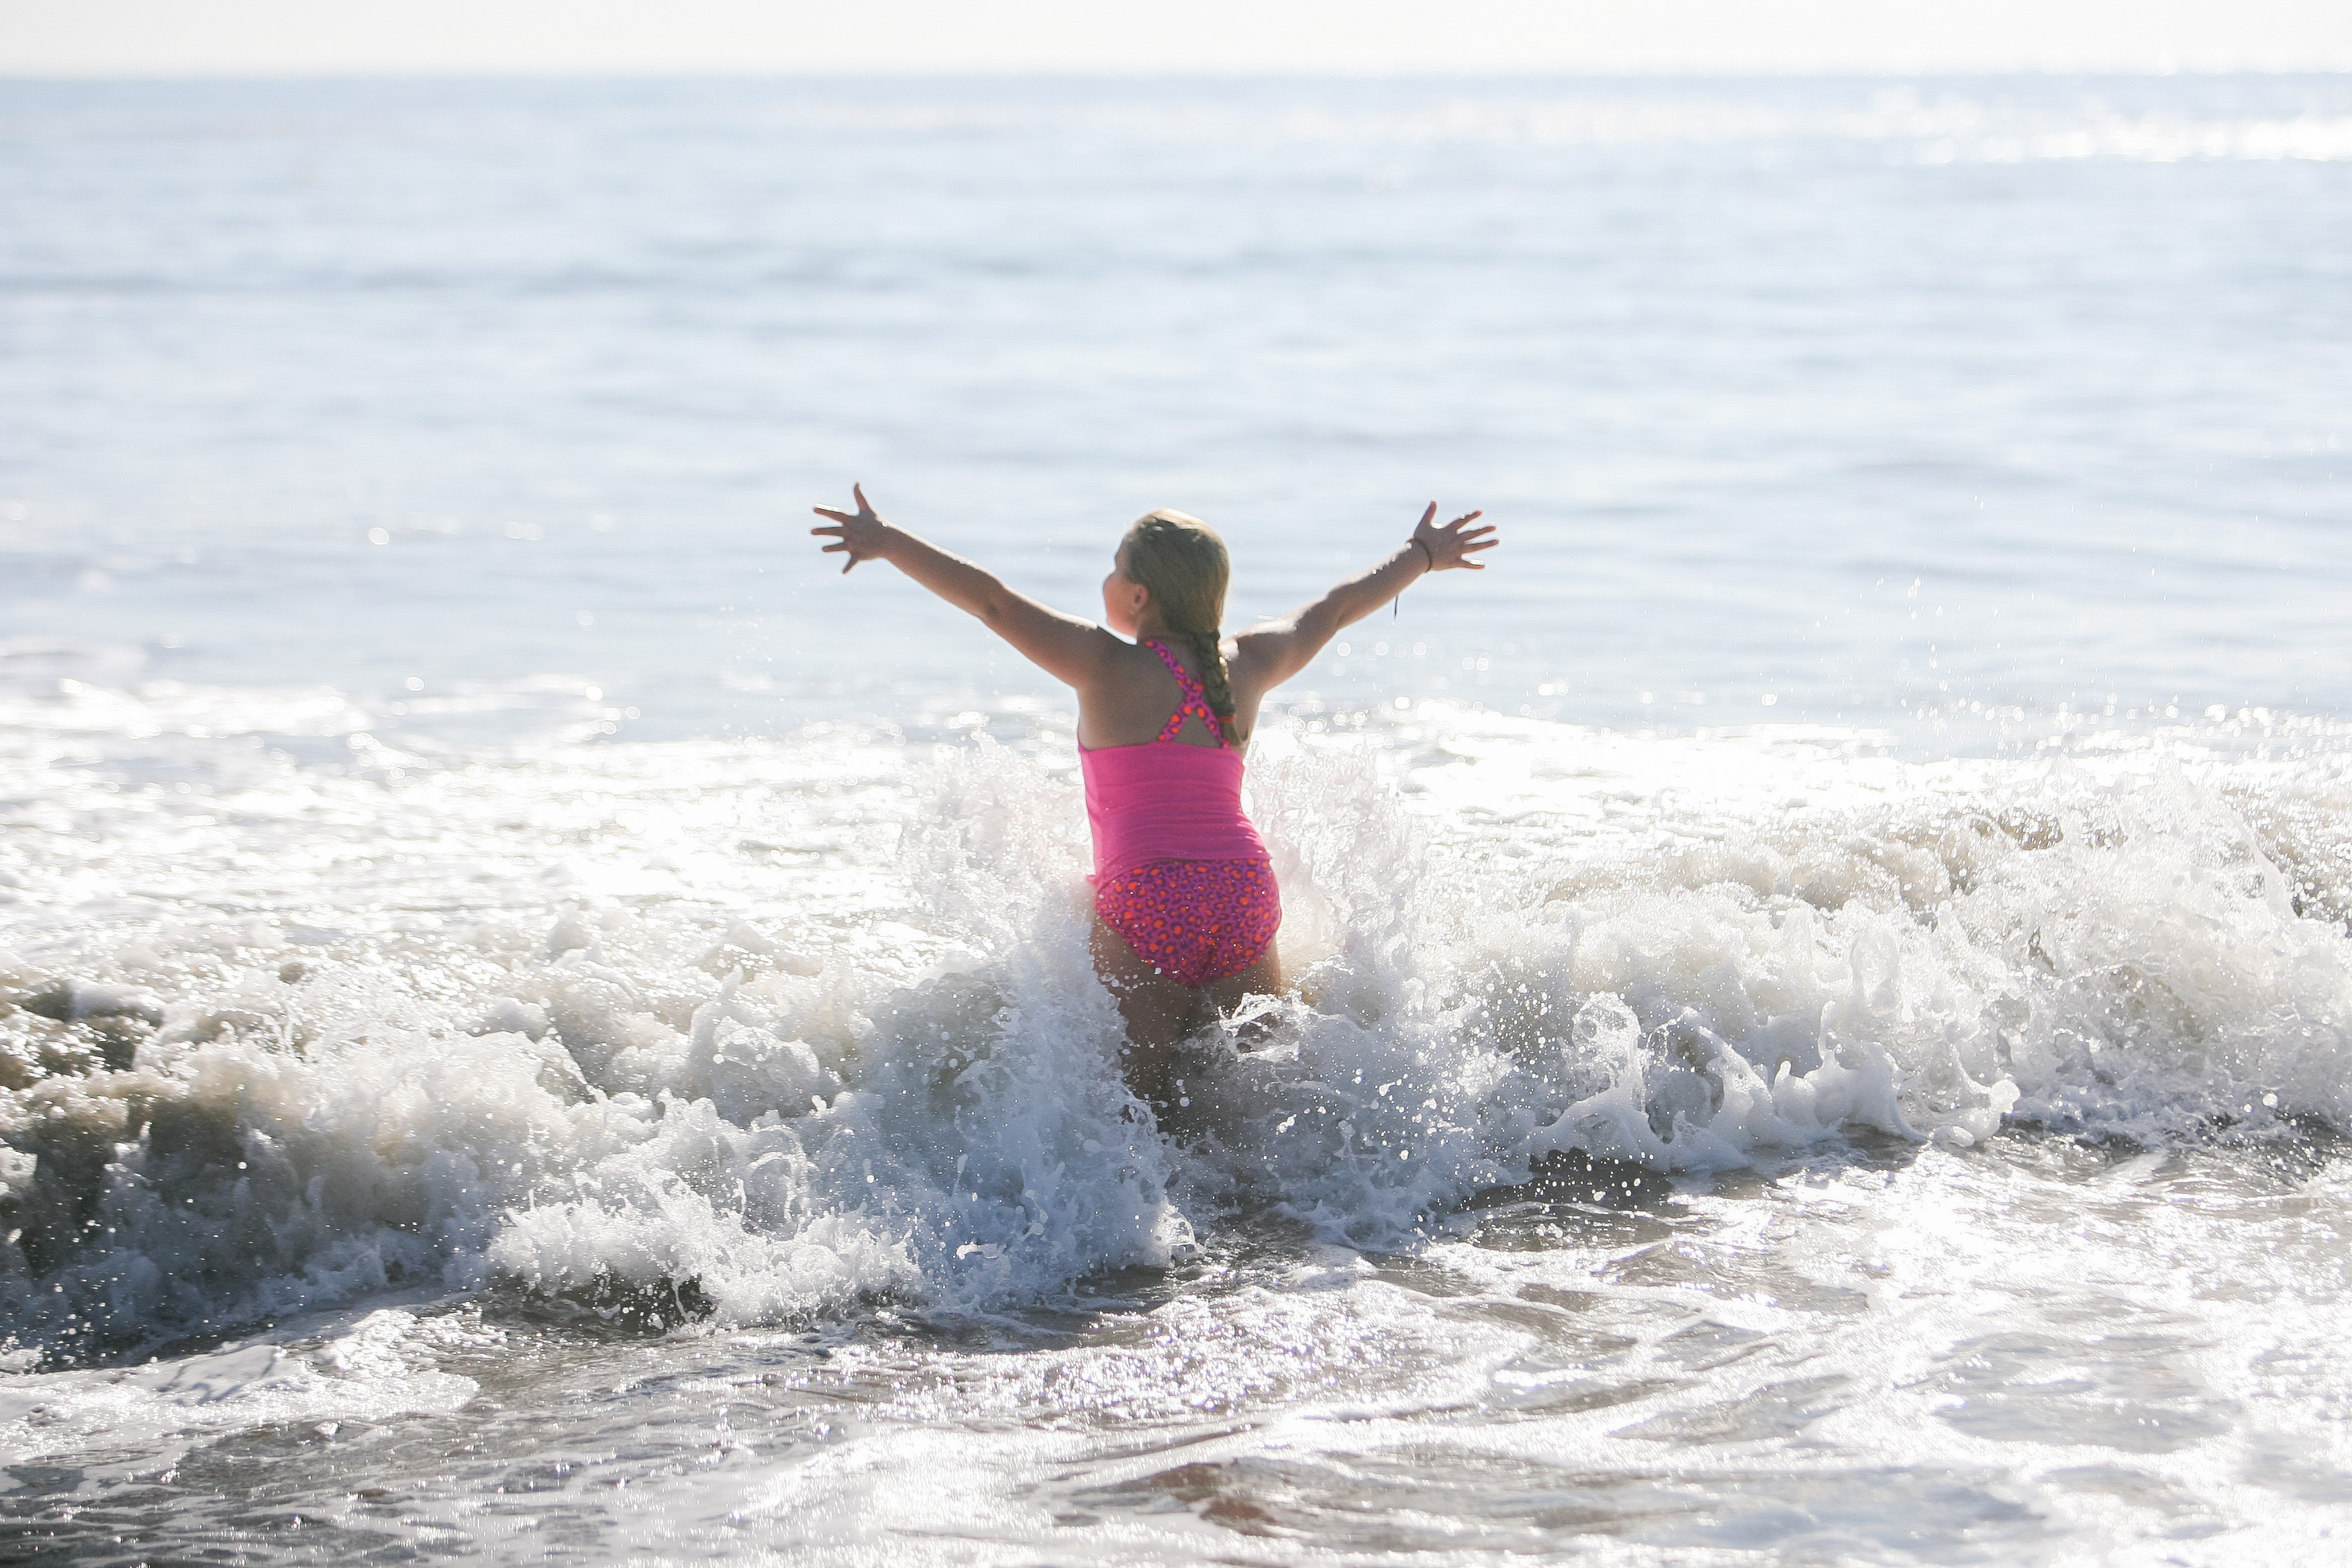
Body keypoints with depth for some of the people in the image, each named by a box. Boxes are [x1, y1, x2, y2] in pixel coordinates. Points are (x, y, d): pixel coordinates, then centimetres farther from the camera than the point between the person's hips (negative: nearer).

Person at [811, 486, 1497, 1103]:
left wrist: (889, 543, -7)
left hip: (1144, 903, -5)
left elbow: (994, 602, -8)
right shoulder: (1248, 667, 12)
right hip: (1246, 899, 5)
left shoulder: (1110, 668, -3)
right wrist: (1421, 555, 43)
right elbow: (1337, 607, 28)